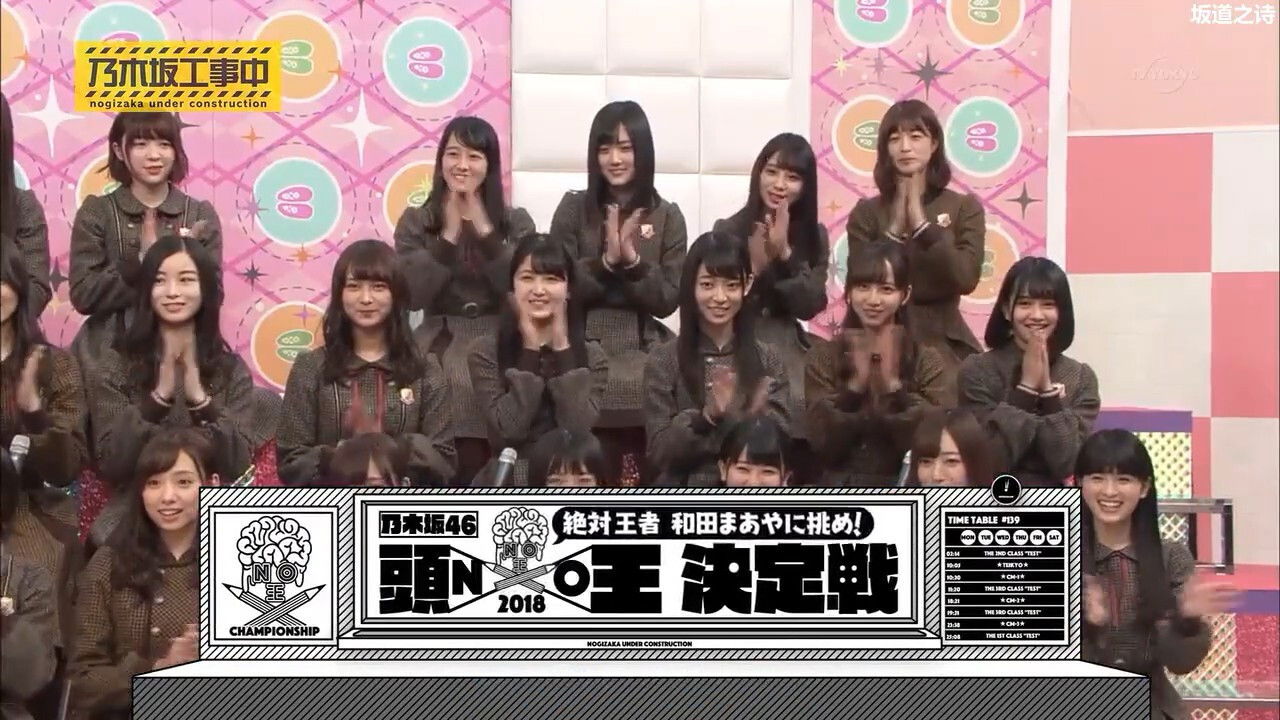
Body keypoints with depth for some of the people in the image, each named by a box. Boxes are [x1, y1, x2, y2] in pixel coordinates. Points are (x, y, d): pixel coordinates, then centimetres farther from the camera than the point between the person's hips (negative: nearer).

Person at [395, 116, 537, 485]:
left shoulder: (515, 221, 7)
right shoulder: (416, 220, 6)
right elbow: (411, 296, -5)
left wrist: (485, 231, -10)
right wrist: (448, 236, -9)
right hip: (438, 351, 0)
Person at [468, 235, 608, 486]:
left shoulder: (591, 355, 5)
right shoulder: (486, 352, 1)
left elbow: (580, 430, -10)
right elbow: (509, 429, -11)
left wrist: (561, 347, -9)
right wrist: (531, 350, -10)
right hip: (507, 483, -1)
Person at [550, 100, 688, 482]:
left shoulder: (667, 216, 5)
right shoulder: (574, 208, 4)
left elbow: (668, 301, 1)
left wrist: (632, 259, -15)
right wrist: (606, 261, -16)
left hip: (643, 351, 1)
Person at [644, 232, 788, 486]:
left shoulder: (768, 360, 7)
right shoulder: (664, 360, 1)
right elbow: (659, 454, -4)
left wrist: (757, 418, -17)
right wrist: (706, 417, -18)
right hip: (686, 493, -1)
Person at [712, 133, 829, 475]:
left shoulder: (814, 235, 8)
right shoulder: (728, 230, 1)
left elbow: (811, 306, -1)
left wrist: (785, 253, -11)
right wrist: (753, 266, -16)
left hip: (789, 352, 3)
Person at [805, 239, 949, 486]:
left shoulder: (926, 361, 2)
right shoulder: (823, 357, 3)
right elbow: (824, 446, -5)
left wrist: (893, 383, -17)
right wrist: (855, 384, -15)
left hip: (904, 488, 0)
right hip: (839, 487, 0)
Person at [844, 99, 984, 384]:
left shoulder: (965, 207, 4)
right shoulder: (866, 212, 4)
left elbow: (966, 279, -11)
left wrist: (920, 223, -12)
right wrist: (896, 228, -11)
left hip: (945, 340, 0)